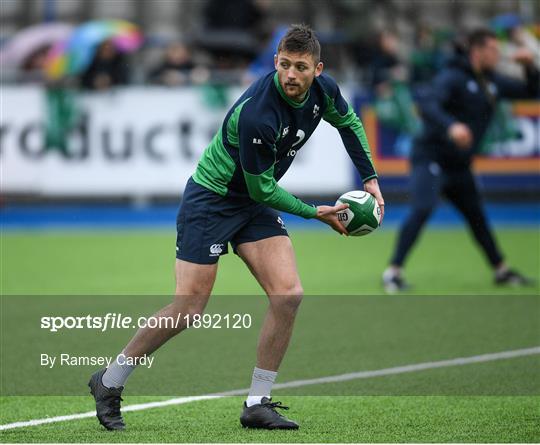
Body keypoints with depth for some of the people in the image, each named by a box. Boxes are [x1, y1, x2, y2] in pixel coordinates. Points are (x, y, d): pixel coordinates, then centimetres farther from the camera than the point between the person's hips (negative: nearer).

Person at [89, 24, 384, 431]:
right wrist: (314, 213, -11)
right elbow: (263, 189, -22)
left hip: (254, 205, 7)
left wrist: (370, 177, 11)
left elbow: (348, 121, 16)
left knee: (288, 295, -10)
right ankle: (109, 382, 11)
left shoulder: (323, 90, -9)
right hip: (210, 199, -7)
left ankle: (257, 405, -1)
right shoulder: (257, 114, -33)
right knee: (189, 309, -8)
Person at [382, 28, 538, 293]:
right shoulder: (453, 78, -15)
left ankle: (501, 271, 29)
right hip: (431, 159, -8)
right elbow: (428, 105, -32)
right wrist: (451, 126, -50)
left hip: (459, 165, 8)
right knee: (422, 209, -24)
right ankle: (393, 272, -24)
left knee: (476, 216, 17)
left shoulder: (493, 83, 9)